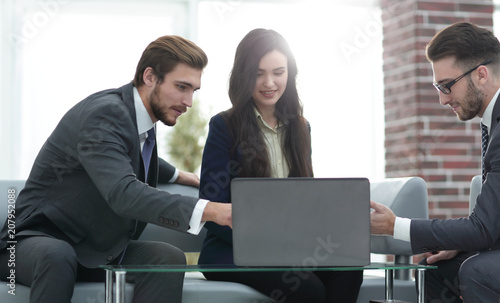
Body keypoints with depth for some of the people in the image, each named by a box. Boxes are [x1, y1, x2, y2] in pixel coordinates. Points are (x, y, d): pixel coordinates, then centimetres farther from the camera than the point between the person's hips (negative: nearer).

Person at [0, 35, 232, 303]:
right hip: (38, 240, -8)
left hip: (99, 251, 8)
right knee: (56, 256, -43)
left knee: (168, 258, -19)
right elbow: (123, 193, -40)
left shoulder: (137, 114, 8)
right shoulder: (104, 114, -22)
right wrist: (210, 210, -47)